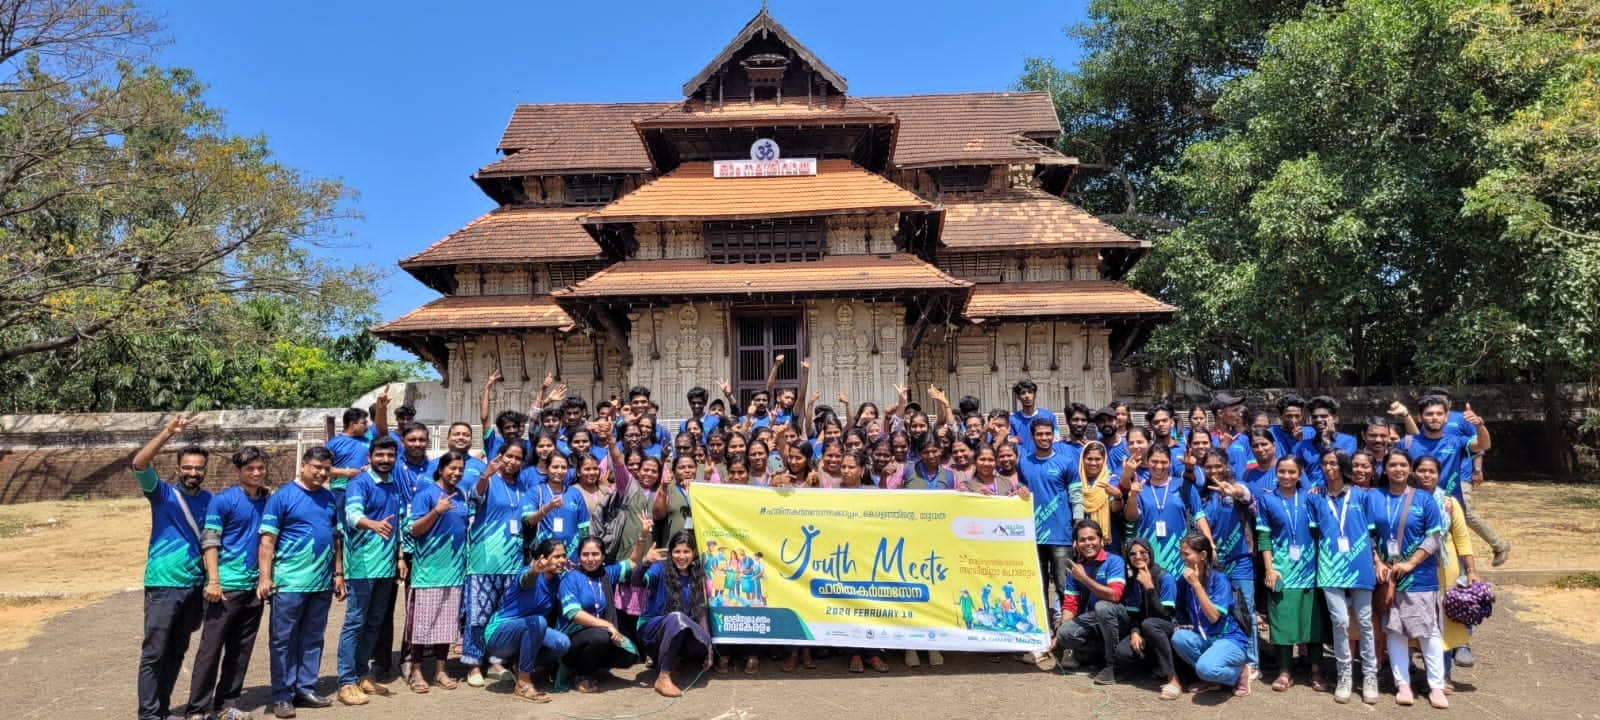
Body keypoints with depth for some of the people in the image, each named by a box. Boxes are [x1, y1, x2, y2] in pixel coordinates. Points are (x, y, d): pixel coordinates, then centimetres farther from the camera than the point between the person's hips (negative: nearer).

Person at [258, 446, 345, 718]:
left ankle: (306, 689, 22)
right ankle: (282, 696, 11)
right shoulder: (282, 496, -6)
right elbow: (267, 540, -10)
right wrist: (265, 577, -17)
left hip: (322, 583, 5)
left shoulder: (330, 498, 9)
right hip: (289, 582, -5)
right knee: (283, 640, 4)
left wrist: (338, 574, 10)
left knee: (312, 640, 13)